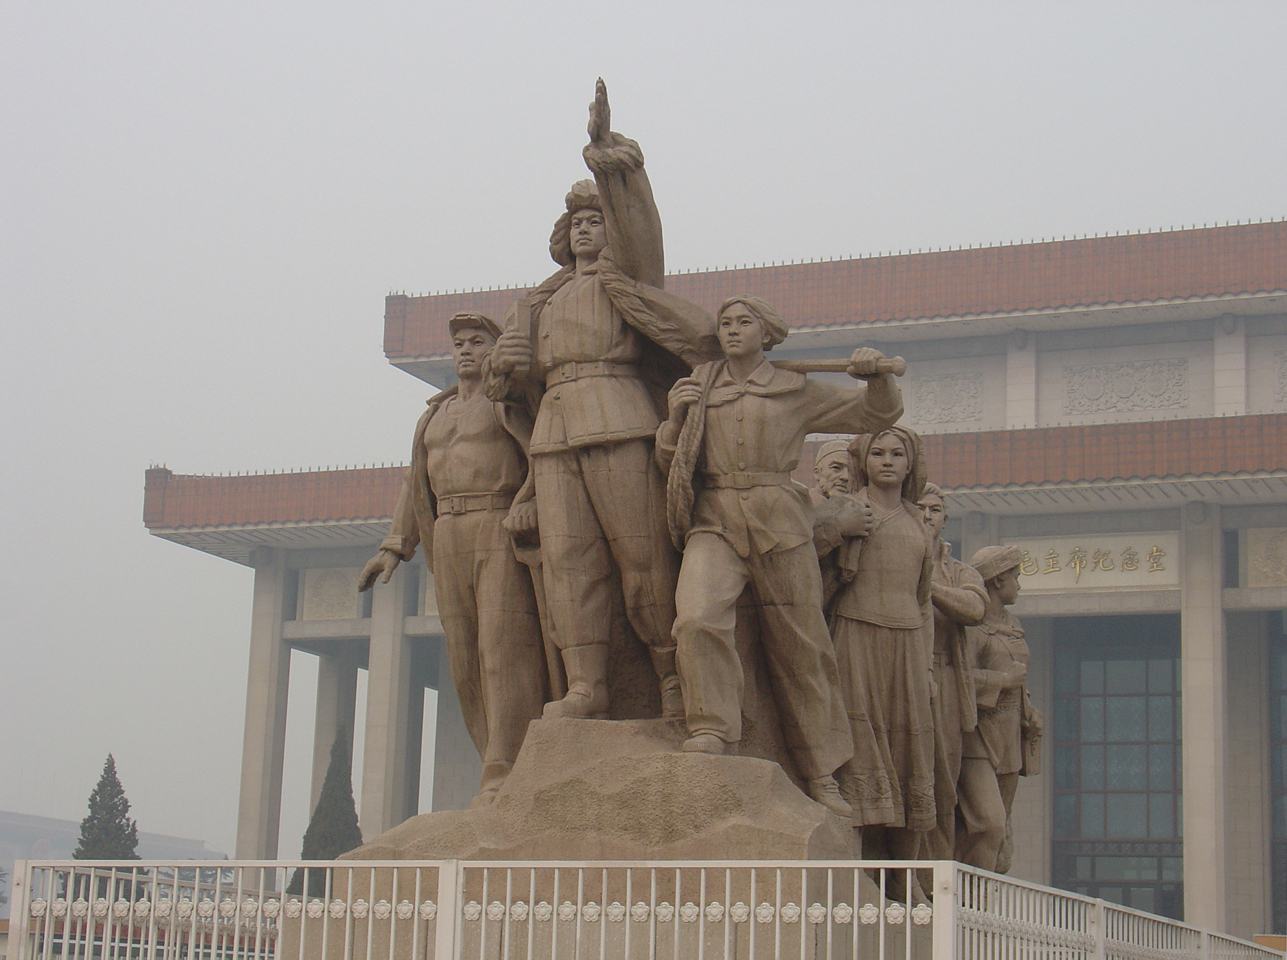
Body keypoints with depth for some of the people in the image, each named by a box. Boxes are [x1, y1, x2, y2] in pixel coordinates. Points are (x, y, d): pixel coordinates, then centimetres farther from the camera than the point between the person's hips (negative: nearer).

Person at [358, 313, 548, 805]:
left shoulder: (514, 400, 3)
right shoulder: (437, 415, 23)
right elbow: (418, 485, 21)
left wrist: (530, 501, -27)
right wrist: (394, 548, 12)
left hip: (505, 533, -7)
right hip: (450, 538, 7)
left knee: (505, 647, -14)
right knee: (466, 656, 1)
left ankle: (504, 778, -20)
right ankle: (505, 775, 4)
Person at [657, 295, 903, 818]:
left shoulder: (797, 392, 13)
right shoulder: (698, 388, 17)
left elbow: (878, 413, 17)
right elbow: (669, 462, 16)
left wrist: (876, 373, -3)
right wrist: (676, 417, -1)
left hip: (779, 522, 0)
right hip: (714, 522, 1)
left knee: (799, 646, 1)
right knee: (698, 618, -28)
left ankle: (820, 774, 11)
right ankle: (712, 730, -16)